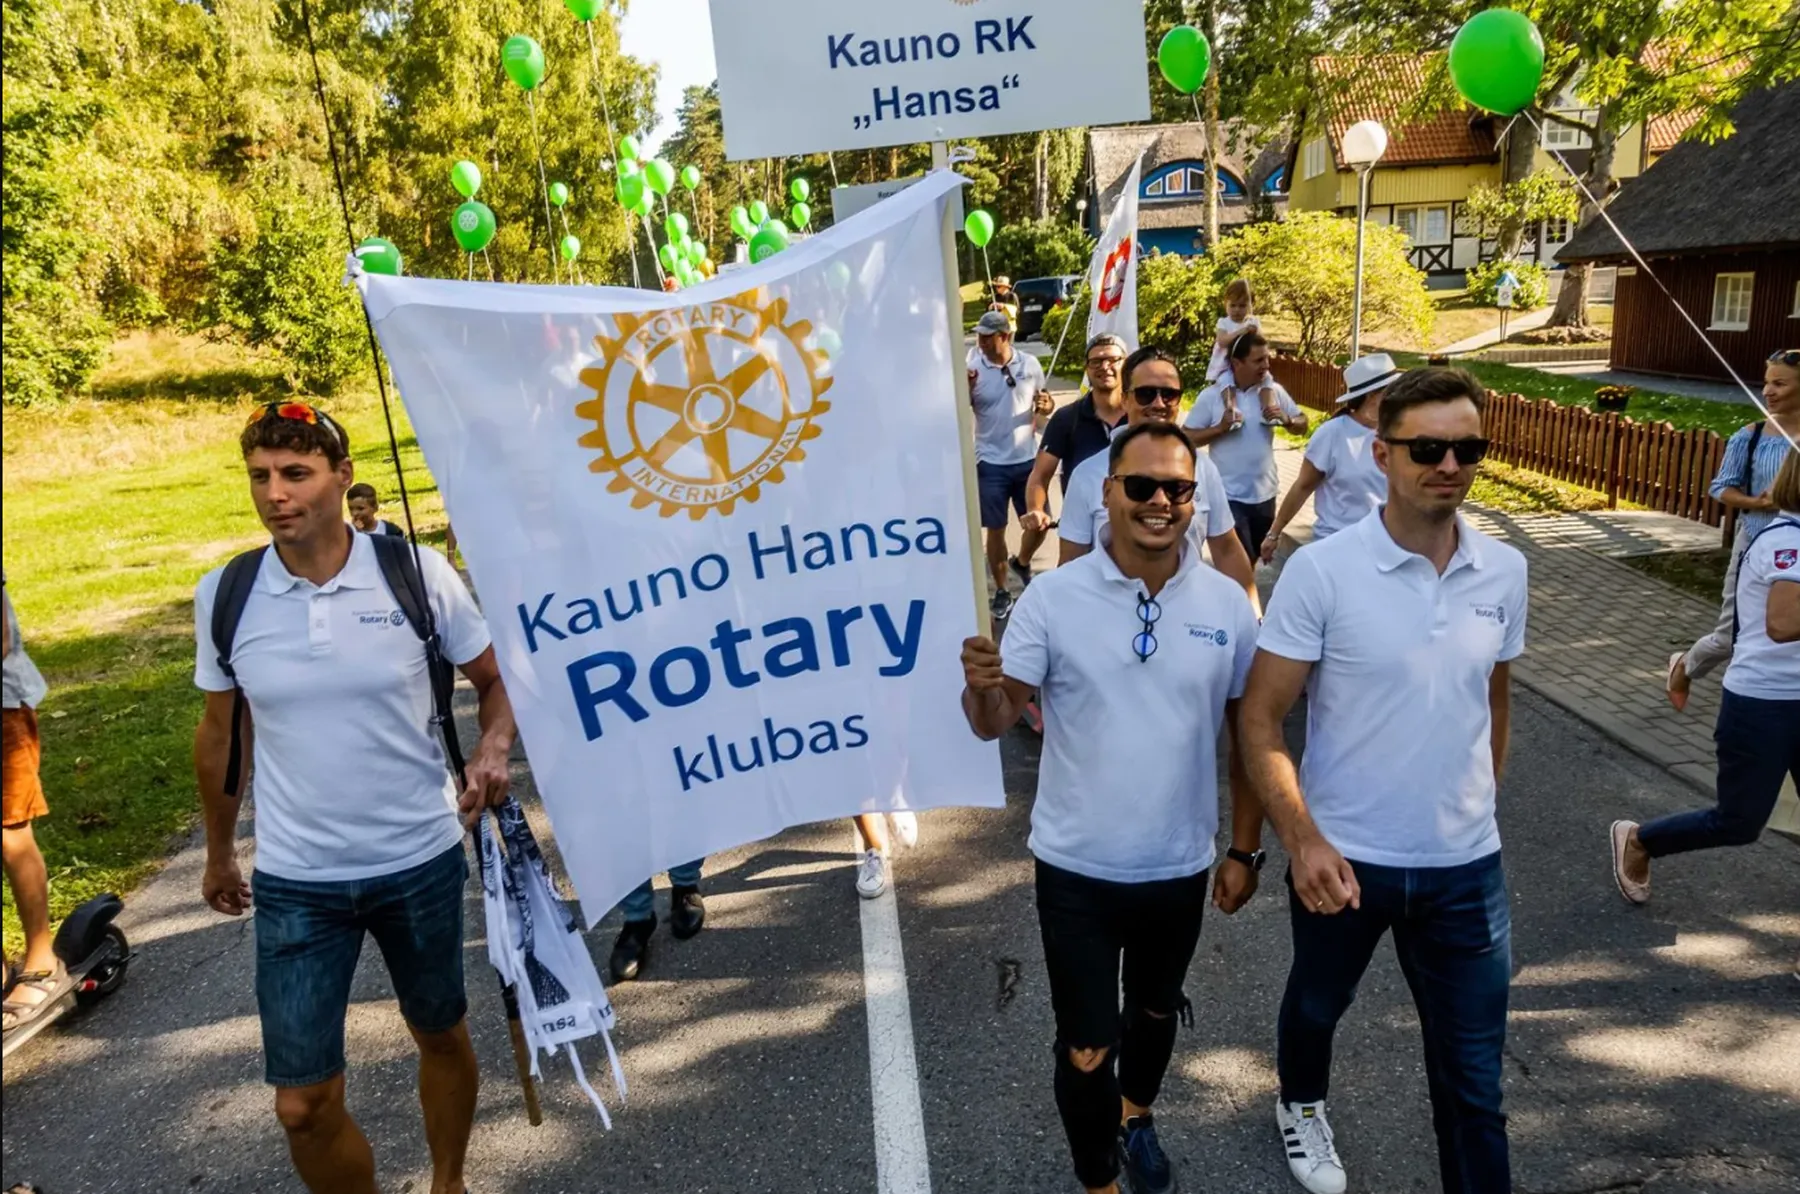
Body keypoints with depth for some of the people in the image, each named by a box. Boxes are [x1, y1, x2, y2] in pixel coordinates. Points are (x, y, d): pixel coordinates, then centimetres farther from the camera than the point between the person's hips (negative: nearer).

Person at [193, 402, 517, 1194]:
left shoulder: (418, 572, -11)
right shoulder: (223, 595, -5)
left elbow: (496, 680, 1)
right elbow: (219, 732, 9)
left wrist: (493, 749, -20)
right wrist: (219, 852, 18)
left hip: (421, 863, 0)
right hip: (295, 883, 1)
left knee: (441, 1037, 20)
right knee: (302, 1104, 3)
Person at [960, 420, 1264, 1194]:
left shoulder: (1229, 606, -8)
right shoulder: (1053, 599, -15)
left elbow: (1249, 734, 2)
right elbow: (994, 724, -15)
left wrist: (1245, 849, 4)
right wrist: (980, 688, -38)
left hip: (1180, 867, 3)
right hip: (1077, 870, -2)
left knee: (1155, 1013, 27)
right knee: (1085, 1047, 9)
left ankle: (1137, 1117, 57)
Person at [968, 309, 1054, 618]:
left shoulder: (1030, 364, -2)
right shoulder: (972, 370, -6)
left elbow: (1046, 402, 9)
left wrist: (1046, 406, -15)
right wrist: (966, 389, -25)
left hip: (1027, 460, 2)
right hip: (991, 464, -2)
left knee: (1039, 523, 10)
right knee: (996, 530, 6)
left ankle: (1022, 563, 41)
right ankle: (1001, 592, 21)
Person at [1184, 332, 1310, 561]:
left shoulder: (1274, 391, 0)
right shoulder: (1211, 396, -10)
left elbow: (1302, 425, 8)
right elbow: (1187, 439, -9)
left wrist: (1286, 420, -13)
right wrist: (1220, 428, -22)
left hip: (1265, 492, 4)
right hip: (1229, 495, -4)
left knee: (1254, 558, 19)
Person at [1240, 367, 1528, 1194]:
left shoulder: (1504, 572, -3)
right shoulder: (1321, 571, -17)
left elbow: (1494, 701, 12)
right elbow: (1261, 719, -15)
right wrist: (1302, 840, -25)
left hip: (1467, 864, 2)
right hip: (1343, 856, -2)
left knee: (1473, 1076, 10)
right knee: (1317, 1004, 25)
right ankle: (1301, 1105, 56)